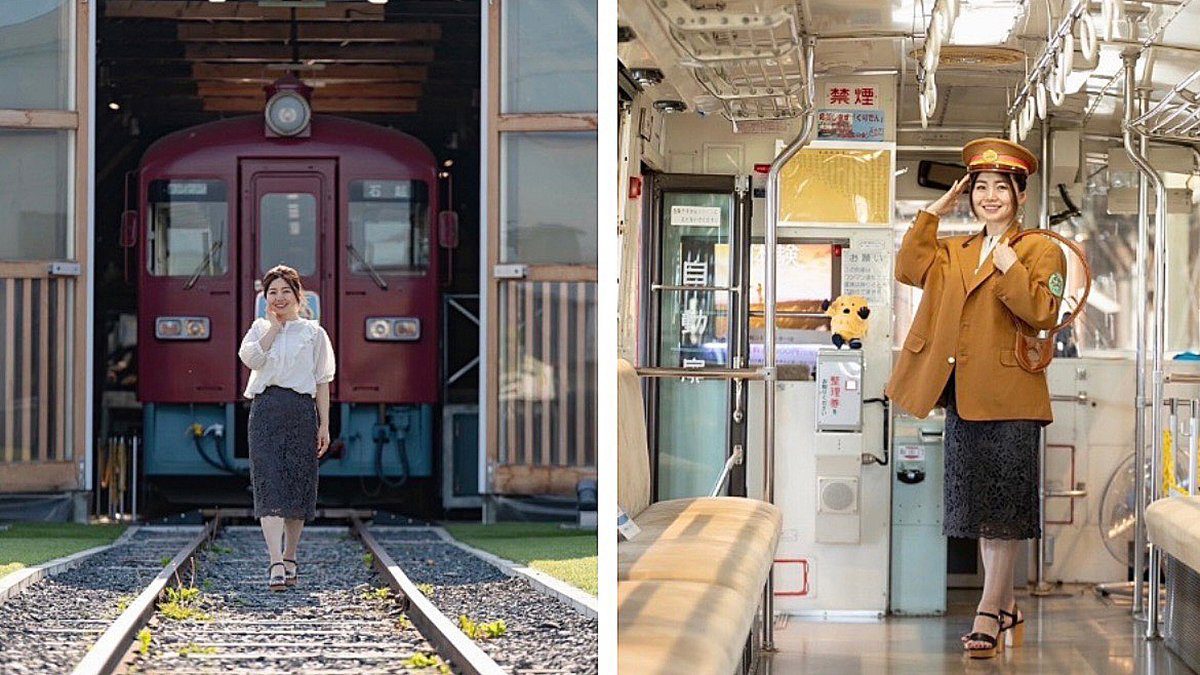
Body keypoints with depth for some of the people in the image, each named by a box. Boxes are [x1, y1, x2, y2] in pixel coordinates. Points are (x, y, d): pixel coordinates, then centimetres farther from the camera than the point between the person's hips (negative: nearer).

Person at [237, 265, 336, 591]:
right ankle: (276, 564, -21)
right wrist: (274, 326, -4)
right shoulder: (259, 328, 13)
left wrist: (324, 426, 5)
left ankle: (290, 559, 19)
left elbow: (322, 381, 9)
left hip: (301, 410, 0)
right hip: (266, 410, 0)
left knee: (298, 487, 4)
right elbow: (250, 358, -9)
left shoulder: (313, 332, 10)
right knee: (269, 487, -12)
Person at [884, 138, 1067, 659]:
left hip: (1009, 398, -6)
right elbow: (909, 268, 6)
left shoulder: (1040, 250, -1)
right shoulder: (953, 252, 19)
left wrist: (1008, 266, -19)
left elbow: (1042, 312, -13)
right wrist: (935, 211, 7)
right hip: (963, 397, 6)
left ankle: (989, 614, -3)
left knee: (1003, 509, -5)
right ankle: (1006, 609, 18)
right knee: (977, 506, 9)